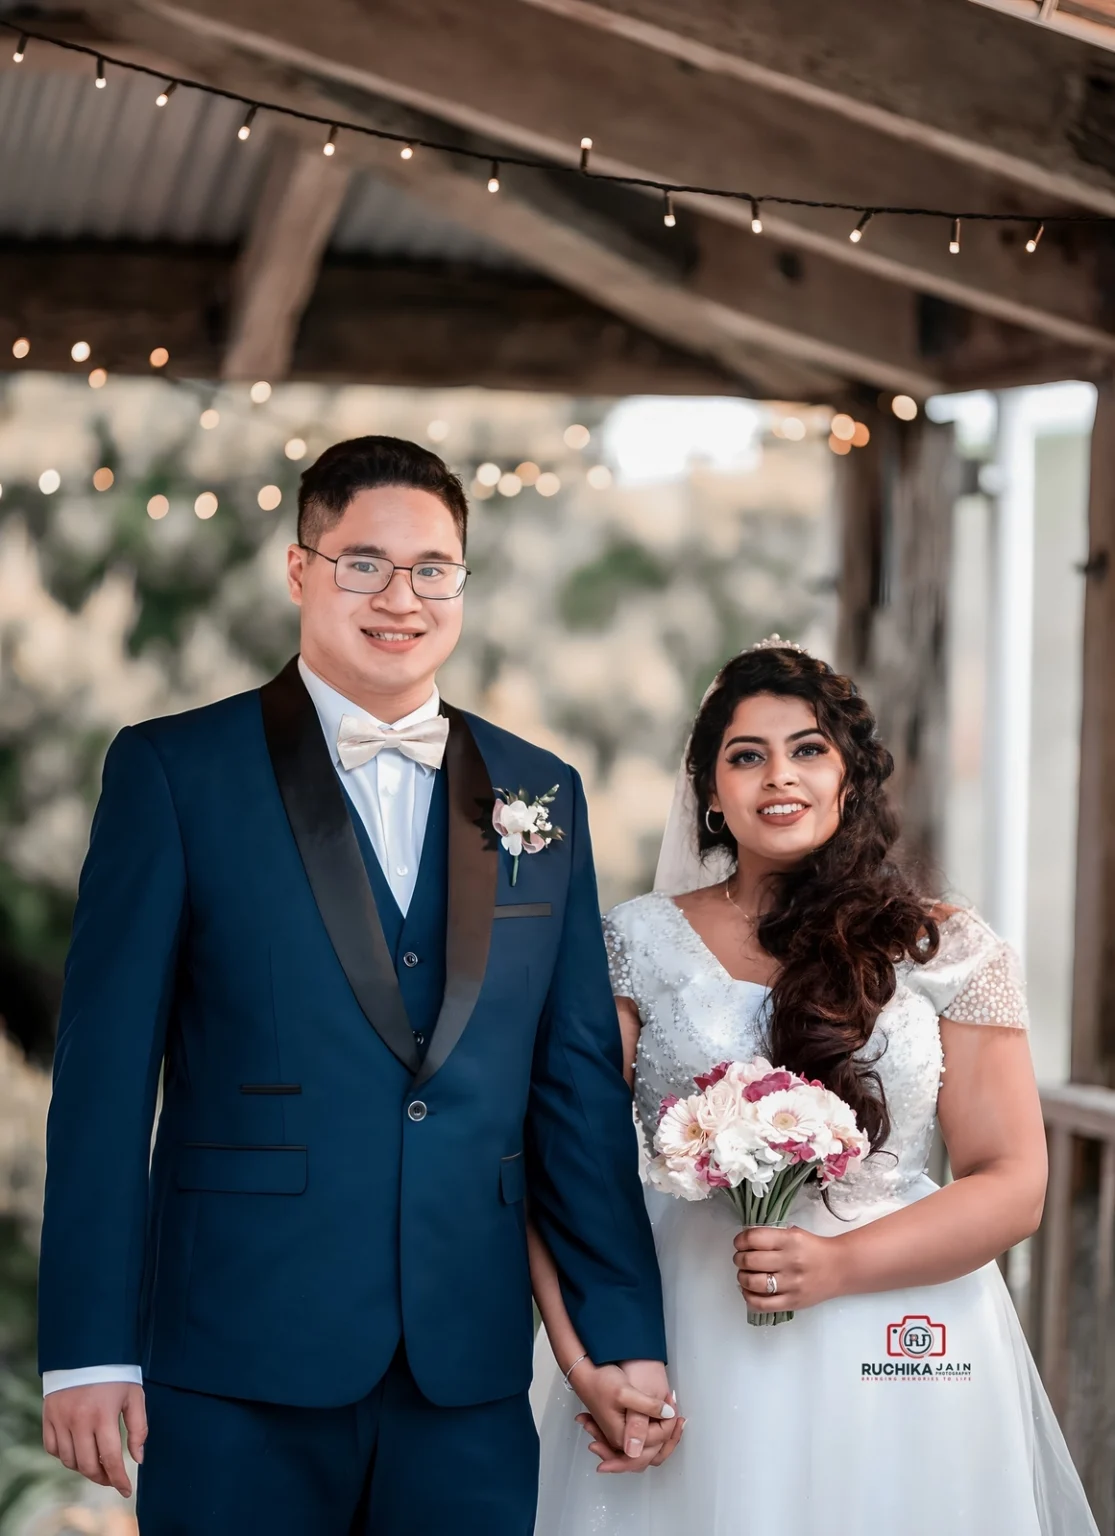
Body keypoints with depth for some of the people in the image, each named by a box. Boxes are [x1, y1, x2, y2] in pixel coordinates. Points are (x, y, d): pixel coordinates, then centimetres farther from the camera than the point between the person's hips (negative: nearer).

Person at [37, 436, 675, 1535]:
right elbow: (107, 1068, -4)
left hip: (470, 1373, 3)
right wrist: (87, 1348, -8)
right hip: (240, 1368, -3)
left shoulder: (542, 795, 11)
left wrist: (625, 1337, 7)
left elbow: (579, 1081, 10)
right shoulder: (174, 771, 0)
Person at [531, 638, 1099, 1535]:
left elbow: (1013, 1185, -2)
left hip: (895, 1354, 0)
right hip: (688, 1353, 0)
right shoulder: (638, 945, 3)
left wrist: (840, 1264, -16)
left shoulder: (949, 951, 2)